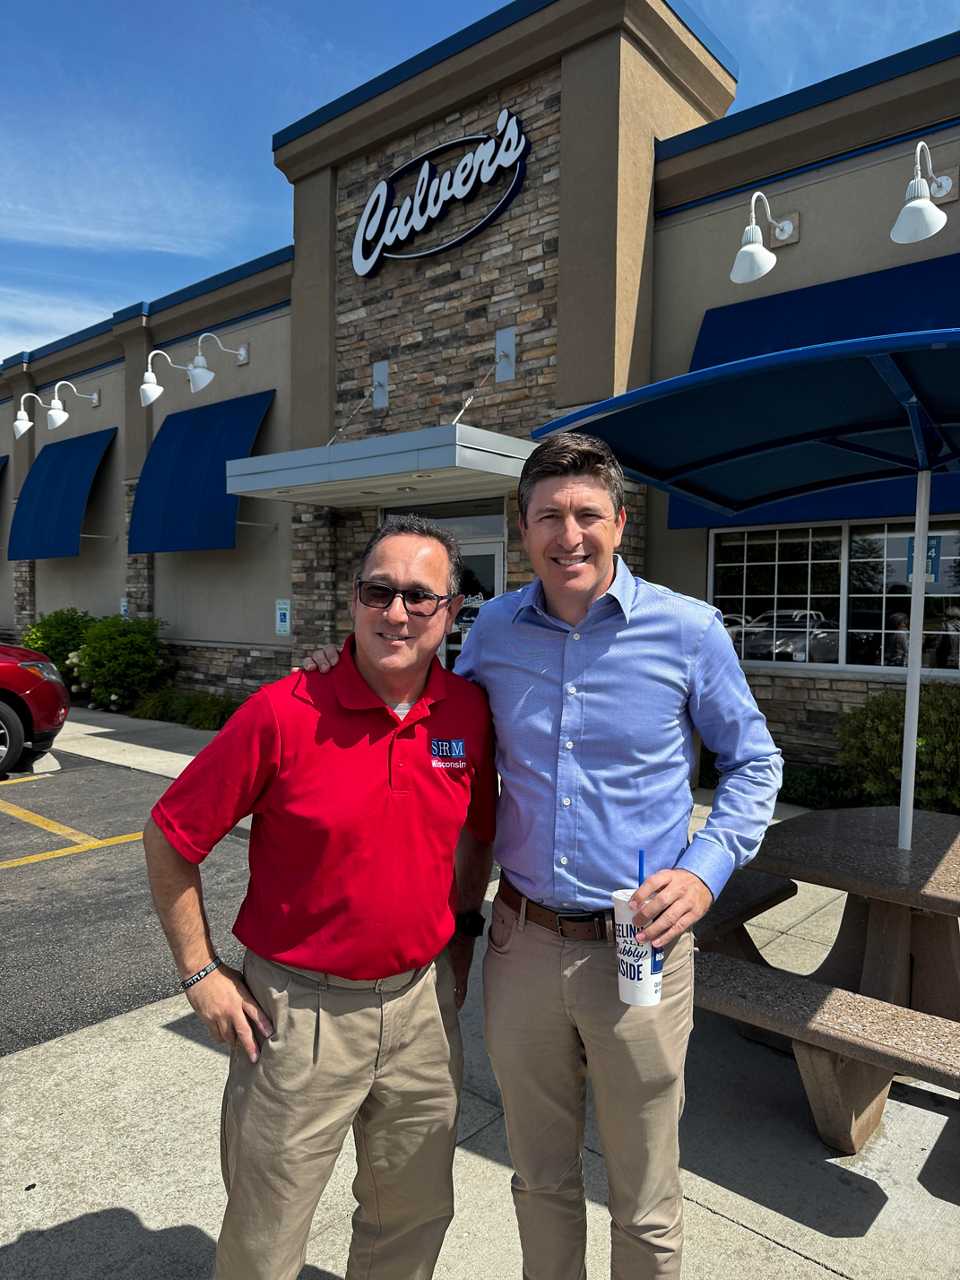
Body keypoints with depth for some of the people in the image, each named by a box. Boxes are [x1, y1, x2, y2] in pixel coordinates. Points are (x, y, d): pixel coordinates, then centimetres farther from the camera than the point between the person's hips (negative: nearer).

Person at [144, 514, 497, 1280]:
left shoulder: (469, 713, -7)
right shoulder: (283, 714, -19)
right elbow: (169, 838, -8)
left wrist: (462, 930, 9)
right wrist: (201, 973, -7)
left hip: (423, 1001, 4)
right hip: (301, 1009, -3)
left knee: (416, 1215, 24)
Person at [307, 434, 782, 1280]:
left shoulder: (689, 631, -9)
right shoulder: (493, 630, -1)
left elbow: (753, 762, 3)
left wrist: (708, 869, -11)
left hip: (638, 950, -2)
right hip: (522, 944, 3)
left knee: (644, 1202, 17)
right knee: (541, 1179, 24)